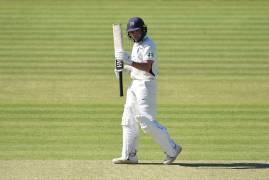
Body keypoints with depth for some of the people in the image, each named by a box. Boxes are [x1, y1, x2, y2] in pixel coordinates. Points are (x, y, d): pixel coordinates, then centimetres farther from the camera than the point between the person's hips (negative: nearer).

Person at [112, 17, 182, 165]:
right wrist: (124, 67, 9)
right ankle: (129, 156, 13)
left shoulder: (148, 46, -15)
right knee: (129, 120, 9)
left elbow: (147, 67, -28)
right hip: (135, 84, 10)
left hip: (146, 84, -10)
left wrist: (129, 61, -37)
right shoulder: (136, 45, 15)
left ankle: (172, 149, 0)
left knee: (148, 122, -10)